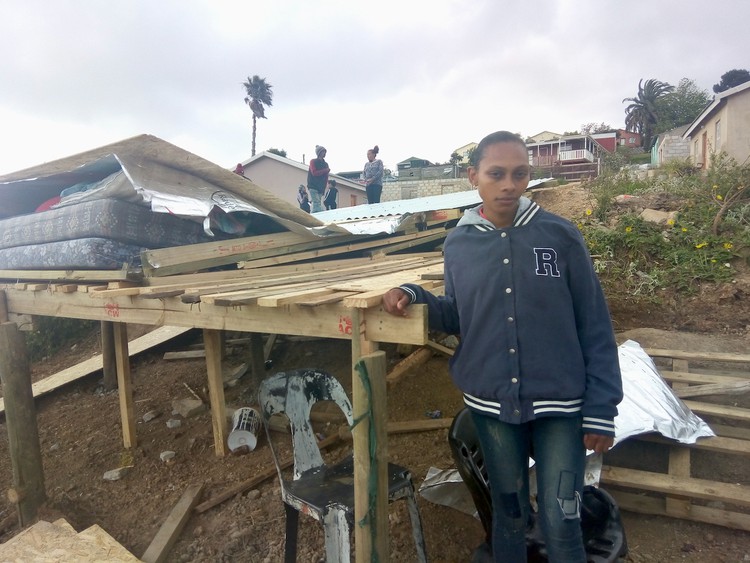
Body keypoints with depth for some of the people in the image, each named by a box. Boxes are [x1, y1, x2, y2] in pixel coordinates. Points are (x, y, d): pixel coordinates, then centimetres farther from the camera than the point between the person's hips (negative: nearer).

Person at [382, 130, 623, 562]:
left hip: (559, 405, -2)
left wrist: (601, 410, -7)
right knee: (509, 512, 19)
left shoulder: (561, 236, -8)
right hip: (491, 405, 2)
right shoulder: (458, 244, -1)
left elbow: (595, 329, -5)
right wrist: (415, 296, -9)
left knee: (562, 526, 7)